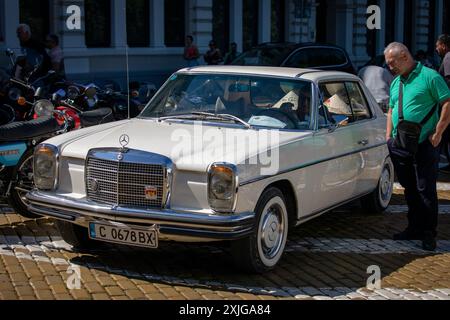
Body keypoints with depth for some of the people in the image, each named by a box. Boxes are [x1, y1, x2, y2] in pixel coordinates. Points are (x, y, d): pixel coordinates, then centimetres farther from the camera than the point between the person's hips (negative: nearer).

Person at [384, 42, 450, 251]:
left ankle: (429, 233, 5)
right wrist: (388, 136, 13)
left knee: (426, 190, -3)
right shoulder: (396, 83, 15)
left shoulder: (429, 76, -7)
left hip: (424, 145, -7)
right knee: (410, 189, 13)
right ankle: (415, 228, 24)